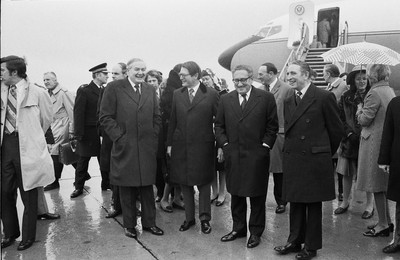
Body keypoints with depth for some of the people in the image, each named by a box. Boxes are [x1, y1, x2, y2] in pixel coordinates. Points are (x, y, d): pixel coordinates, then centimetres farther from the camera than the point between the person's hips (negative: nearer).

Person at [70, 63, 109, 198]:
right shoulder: (84, 91, -7)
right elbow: (78, 113, -10)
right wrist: (78, 134, -15)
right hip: (88, 133, -4)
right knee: (83, 160, 7)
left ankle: (106, 184, 23)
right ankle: (79, 187, 19)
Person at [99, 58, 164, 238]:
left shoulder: (150, 90, 12)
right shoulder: (114, 88, -3)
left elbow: (156, 117, 15)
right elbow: (105, 117, -6)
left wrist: (153, 137, 4)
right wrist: (119, 137, -11)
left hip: (147, 148, 4)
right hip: (124, 147, -3)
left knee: (147, 186, 10)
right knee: (127, 188, 7)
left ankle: (149, 222, 24)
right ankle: (129, 225, 22)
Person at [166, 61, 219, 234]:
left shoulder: (211, 94, -5)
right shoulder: (177, 94, 7)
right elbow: (172, 121, 10)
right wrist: (169, 143, 7)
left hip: (203, 147, -3)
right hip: (180, 146, 4)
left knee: (203, 183, 7)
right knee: (184, 183, 11)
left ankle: (205, 219, 22)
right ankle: (189, 218, 25)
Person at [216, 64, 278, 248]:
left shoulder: (266, 98, -2)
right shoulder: (225, 100, 7)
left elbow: (272, 126, 0)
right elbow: (219, 125, 11)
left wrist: (265, 145, -7)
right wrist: (224, 144, 0)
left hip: (257, 155, -3)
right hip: (233, 155, 3)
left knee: (257, 195, 8)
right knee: (235, 194, 13)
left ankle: (256, 232, 22)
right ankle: (238, 228, 29)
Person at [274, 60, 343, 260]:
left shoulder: (324, 97, -9)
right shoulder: (289, 102, 11)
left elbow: (336, 130, -3)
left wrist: (324, 153, 7)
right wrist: (290, 151, 8)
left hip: (315, 160, -5)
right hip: (292, 159, 6)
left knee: (313, 204, 7)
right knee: (295, 203, 14)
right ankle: (295, 241, 28)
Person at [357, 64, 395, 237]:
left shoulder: (374, 93, -17)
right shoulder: (390, 91, 11)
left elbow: (364, 119, -16)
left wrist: (359, 110, 3)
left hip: (375, 142, -9)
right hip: (387, 141, 9)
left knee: (376, 185, -1)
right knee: (383, 184, 17)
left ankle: (383, 225, 6)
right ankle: (386, 221, 26)